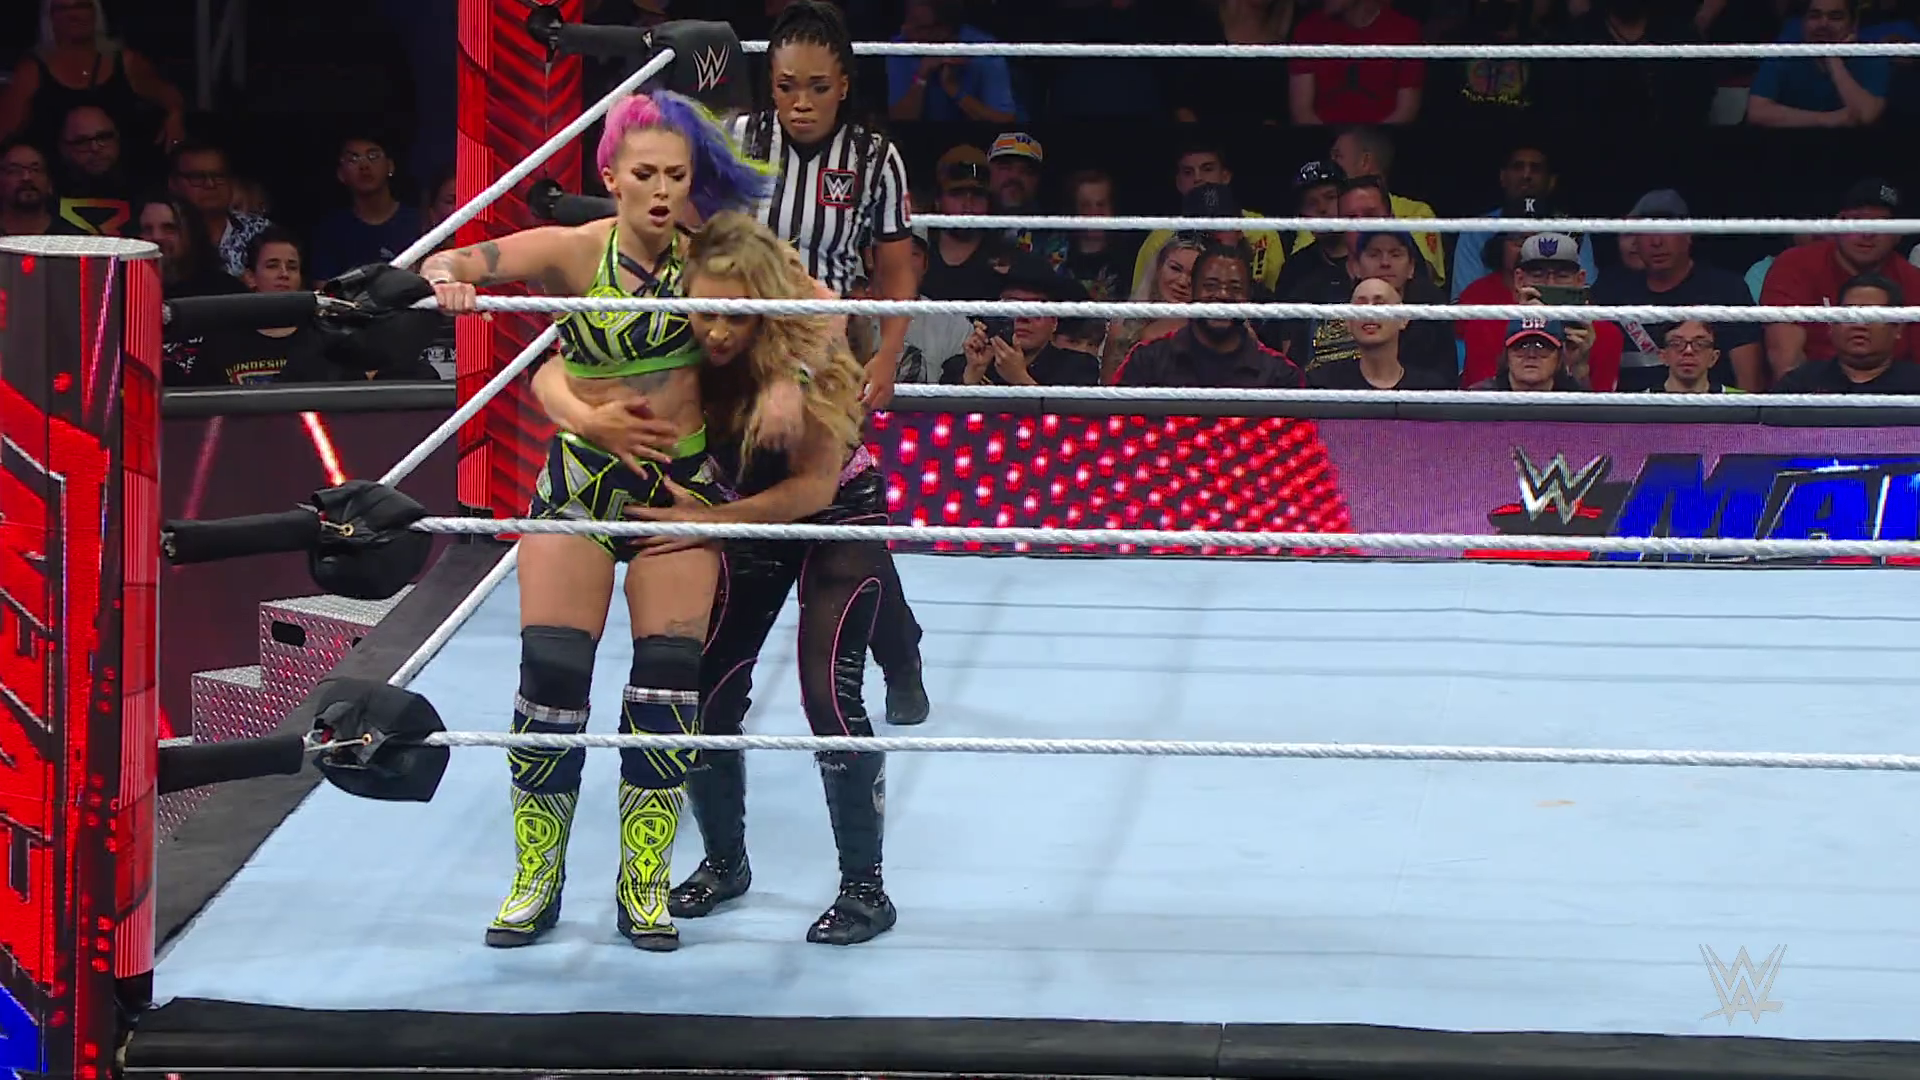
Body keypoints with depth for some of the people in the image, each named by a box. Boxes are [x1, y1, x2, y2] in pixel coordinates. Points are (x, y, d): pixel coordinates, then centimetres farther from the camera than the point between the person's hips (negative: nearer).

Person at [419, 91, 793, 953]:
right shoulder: (576, 252, -11)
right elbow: (443, 266, -19)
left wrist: (787, 378, -24)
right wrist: (444, 282, -43)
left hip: (682, 487, 1)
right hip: (581, 482, -1)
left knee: (668, 678, -1)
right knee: (551, 674, -3)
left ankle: (643, 888, 11)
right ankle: (536, 882, 11)